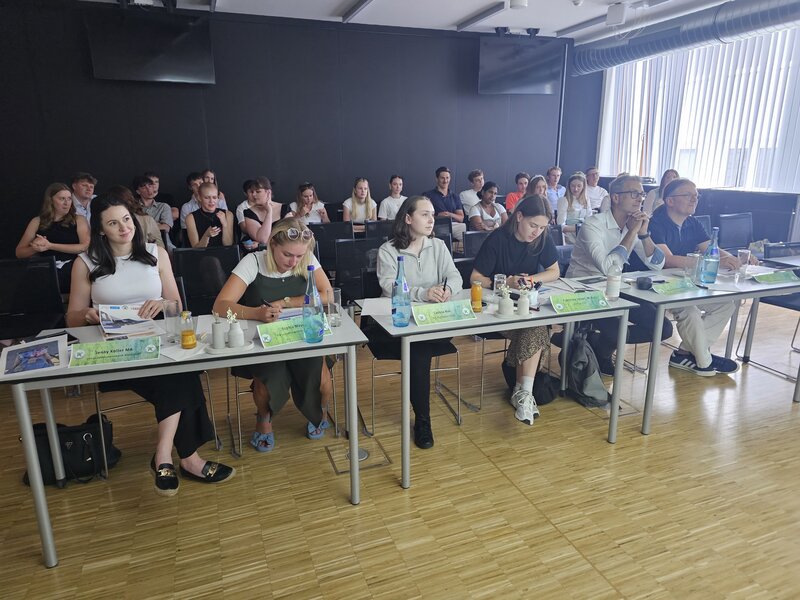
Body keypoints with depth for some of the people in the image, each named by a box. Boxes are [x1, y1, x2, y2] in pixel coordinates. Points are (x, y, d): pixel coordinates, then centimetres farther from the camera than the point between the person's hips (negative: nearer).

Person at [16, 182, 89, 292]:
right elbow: (19, 253, 14)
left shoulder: (78, 220, 10)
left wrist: (50, 246, -9)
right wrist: (35, 248, -7)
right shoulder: (37, 222, 14)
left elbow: (86, 246, -6)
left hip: (73, 273, -1)